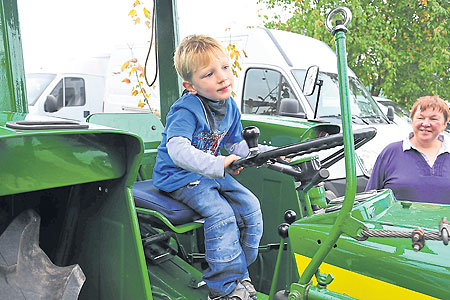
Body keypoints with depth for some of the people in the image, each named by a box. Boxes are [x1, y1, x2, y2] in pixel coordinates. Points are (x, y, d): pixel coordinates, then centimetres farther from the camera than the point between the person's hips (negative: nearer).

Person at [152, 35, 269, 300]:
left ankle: (239, 273, 11)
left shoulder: (230, 106, 3)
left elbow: (236, 145, 15)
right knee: (221, 214, -25)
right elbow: (177, 149, -38)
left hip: (213, 173, 8)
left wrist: (266, 153, 3)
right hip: (179, 177, -8)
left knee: (250, 206, -3)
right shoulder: (187, 110, -23)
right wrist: (217, 165, -48)